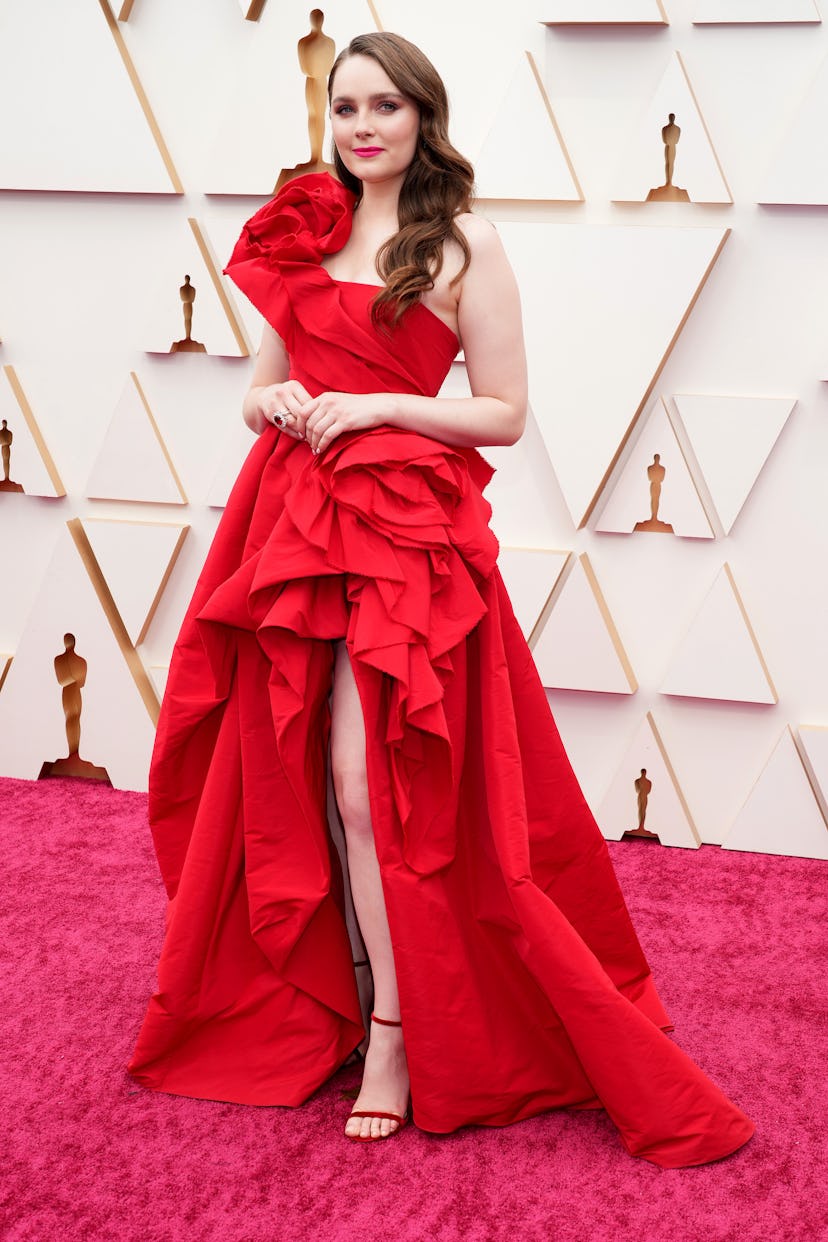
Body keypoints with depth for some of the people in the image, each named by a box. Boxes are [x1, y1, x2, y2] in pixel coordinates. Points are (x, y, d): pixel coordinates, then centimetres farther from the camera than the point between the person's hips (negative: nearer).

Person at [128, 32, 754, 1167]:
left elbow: (505, 414, -3)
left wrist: (378, 407, -12)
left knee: (364, 784, -9)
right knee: (292, 780, 8)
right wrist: (274, 400, -3)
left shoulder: (465, 245, -2)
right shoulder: (303, 231, 14)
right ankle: (315, 996, 25)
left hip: (405, 529, -5)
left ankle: (394, 1036, 4)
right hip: (292, 514, 6)